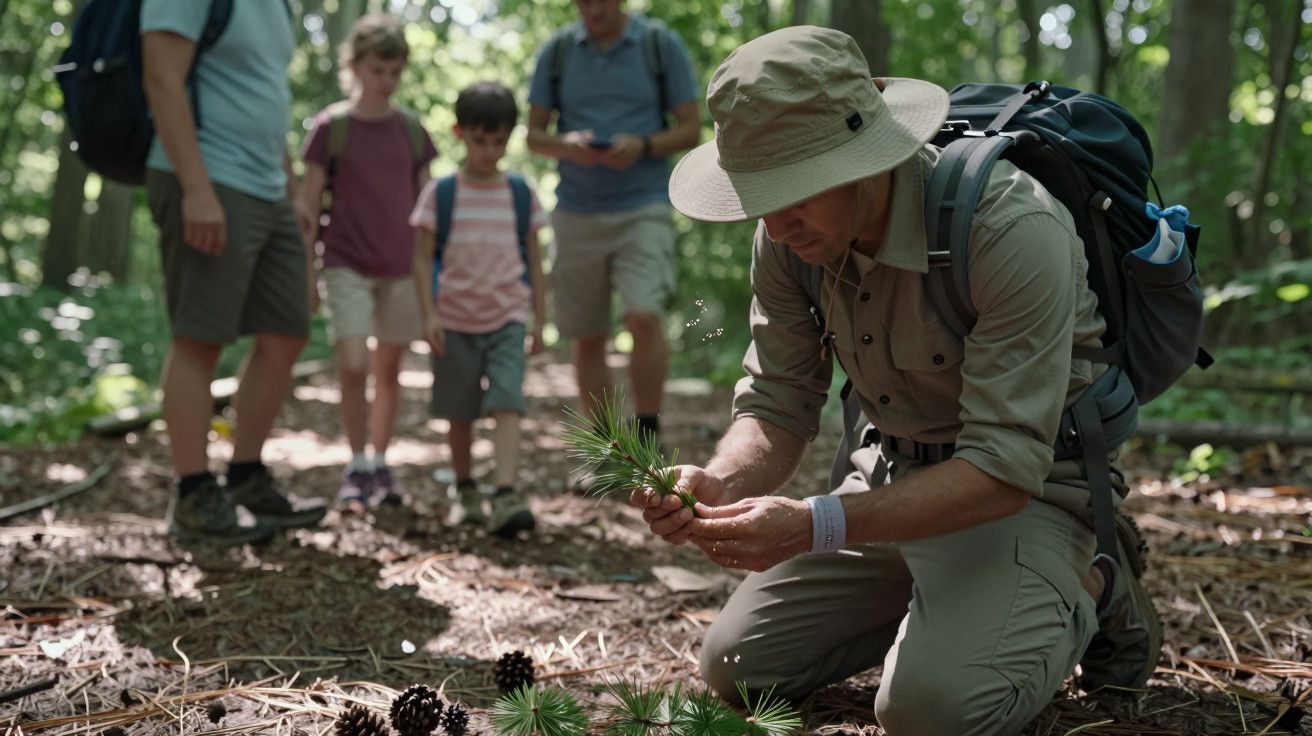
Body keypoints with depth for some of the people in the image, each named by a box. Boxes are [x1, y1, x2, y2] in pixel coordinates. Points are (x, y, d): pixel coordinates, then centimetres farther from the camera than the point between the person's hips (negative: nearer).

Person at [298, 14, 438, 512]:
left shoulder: (411, 129, 6)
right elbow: (309, 204, -1)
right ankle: (357, 466, 2)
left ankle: (380, 465, 21)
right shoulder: (331, 126, -3)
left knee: (389, 369, 9)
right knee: (353, 367, -13)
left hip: (400, 269, 3)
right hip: (348, 266, -3)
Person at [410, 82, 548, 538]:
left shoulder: (521, 194, 5)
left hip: (507, 320, 0)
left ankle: (506, 494, -25)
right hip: (455, 322, 0)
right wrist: (429, 315, -8)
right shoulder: (440, 194, 0)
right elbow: (422, 258, 0)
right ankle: (464, 489, 29)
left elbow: (533, 261, 9)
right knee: (460, 413, 11)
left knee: (507, 405, -17)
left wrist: (540, 320, 8)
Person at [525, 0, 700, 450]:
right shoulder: (557, 51, 6)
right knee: (586, 338, 6)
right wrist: (565, 144, -14)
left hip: (643, 208, -3)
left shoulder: (662, 46, 1)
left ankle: (647, 437, -6)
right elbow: (533, 134, 9)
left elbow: (690, 129, 2)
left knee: (644, 316, -21)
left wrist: (643, 146, -17)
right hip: (576, 211, 3)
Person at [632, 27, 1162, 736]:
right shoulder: (788, 237, -10)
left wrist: (814, 526, -41)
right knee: (733, 667, 3)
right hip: (896, 466, 6)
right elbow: (778, 407, -4)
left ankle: (1085, 590, 3)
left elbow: (1004, 469, -32)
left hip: (1028, 484, -6)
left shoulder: (1012, 230, -31)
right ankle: (931, 598, 22)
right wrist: (720, 484, -28)